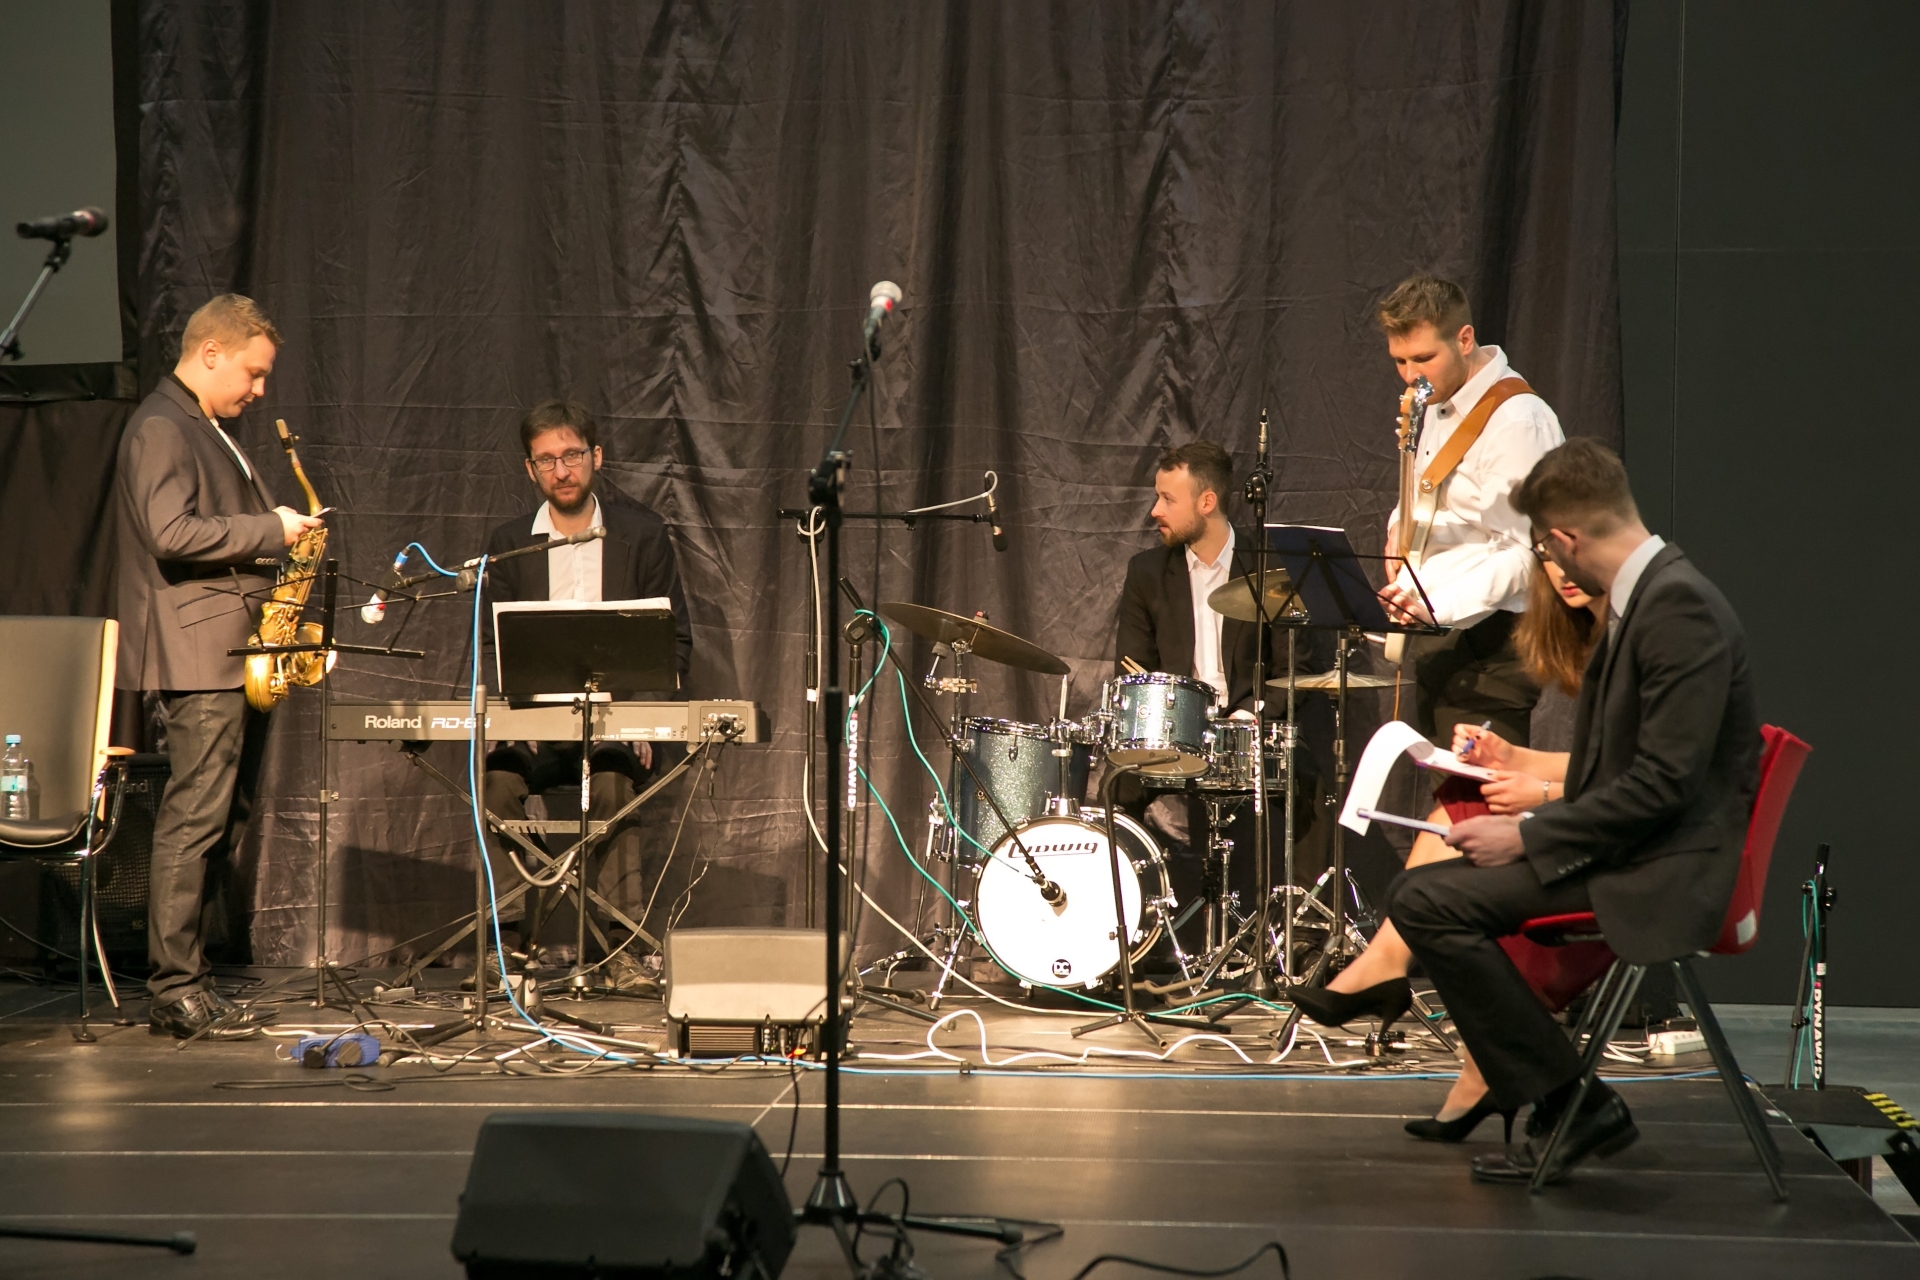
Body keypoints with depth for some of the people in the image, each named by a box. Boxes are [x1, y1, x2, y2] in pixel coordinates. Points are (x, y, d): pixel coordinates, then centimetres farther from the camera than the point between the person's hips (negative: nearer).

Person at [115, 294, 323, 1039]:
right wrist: (272, 530, -16)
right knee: (195, 819, -10)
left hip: (233, 657, 10)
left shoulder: (208, 432, 22)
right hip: (197, 658, -10)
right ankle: (178, 990, -8)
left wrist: (274, 538, 14)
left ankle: (181, 989, 13)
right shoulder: (160, 428, -10)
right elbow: (173, 532, -22)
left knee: (219, 822, 9)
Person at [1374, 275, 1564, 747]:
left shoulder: (1517, 421, -14)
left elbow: (1525, 554, -20)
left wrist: (1437, 608, -29)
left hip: (1488, 653, -9)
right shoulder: (1441, 411, 17)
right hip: (1437, 646, 9)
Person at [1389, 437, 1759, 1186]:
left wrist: (1530, 837, -18)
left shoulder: (1679, 607, -19)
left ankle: (1572, 1104, -12)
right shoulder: (1643, 596, 13)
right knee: (1424, 890, 16)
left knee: (1426, 899, -18)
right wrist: (1536, 817, 11)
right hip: (1627, 846, 11)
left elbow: (1666, 781, -24)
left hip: (1662, 870, -11)